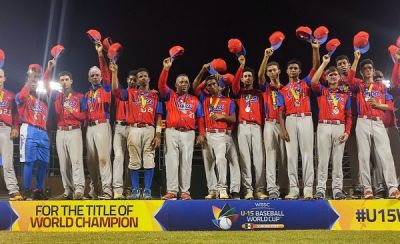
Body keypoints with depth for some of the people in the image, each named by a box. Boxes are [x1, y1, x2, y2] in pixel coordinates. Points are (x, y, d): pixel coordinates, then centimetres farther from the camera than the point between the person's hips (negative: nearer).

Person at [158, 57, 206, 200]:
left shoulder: (195, 100, 14)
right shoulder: (170, 96, 12)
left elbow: (200, 118, 11)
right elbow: (161, 85, -3)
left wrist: (201, 134, 1)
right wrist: (166, 68, -12)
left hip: (188, 134, 1)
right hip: (172, 132, 0)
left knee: (186, 162, 0)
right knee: (171, 162, -3)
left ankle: (185, 191, 4)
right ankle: (172, 191, 0)